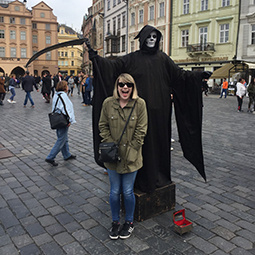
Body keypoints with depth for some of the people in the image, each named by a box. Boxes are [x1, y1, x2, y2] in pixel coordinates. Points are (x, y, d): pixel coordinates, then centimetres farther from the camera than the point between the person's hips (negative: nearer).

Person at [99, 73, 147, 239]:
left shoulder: (140, 104, -8)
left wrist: (130, 150, -9)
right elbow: (103, 126, 3)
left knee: (128, 192, 8)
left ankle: (129, 222, 32)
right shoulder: (108, 103, -4)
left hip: (131, 157, -1)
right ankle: (115, 222, 34)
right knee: (115, 191, 12)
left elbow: (141, 130, -6)